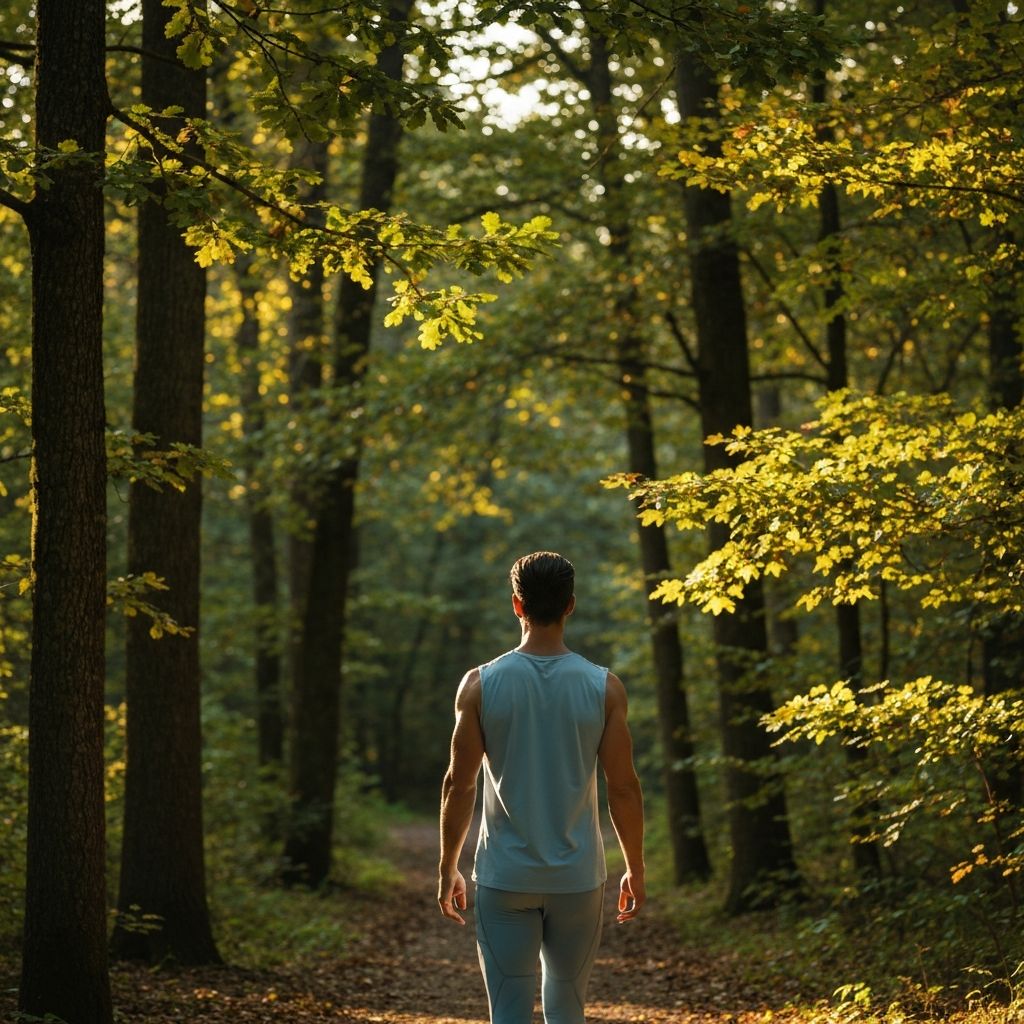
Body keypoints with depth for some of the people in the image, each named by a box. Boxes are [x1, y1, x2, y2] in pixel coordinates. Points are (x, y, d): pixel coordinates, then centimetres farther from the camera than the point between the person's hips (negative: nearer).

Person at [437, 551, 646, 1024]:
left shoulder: (480, 684, -5)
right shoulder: (604, 687, -4)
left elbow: (458, 785, -4)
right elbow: (623, 788, -2)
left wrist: (447, 867, 7)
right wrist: (636, 869, 9)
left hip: (504, 878, -1)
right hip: (577, 878, 1)